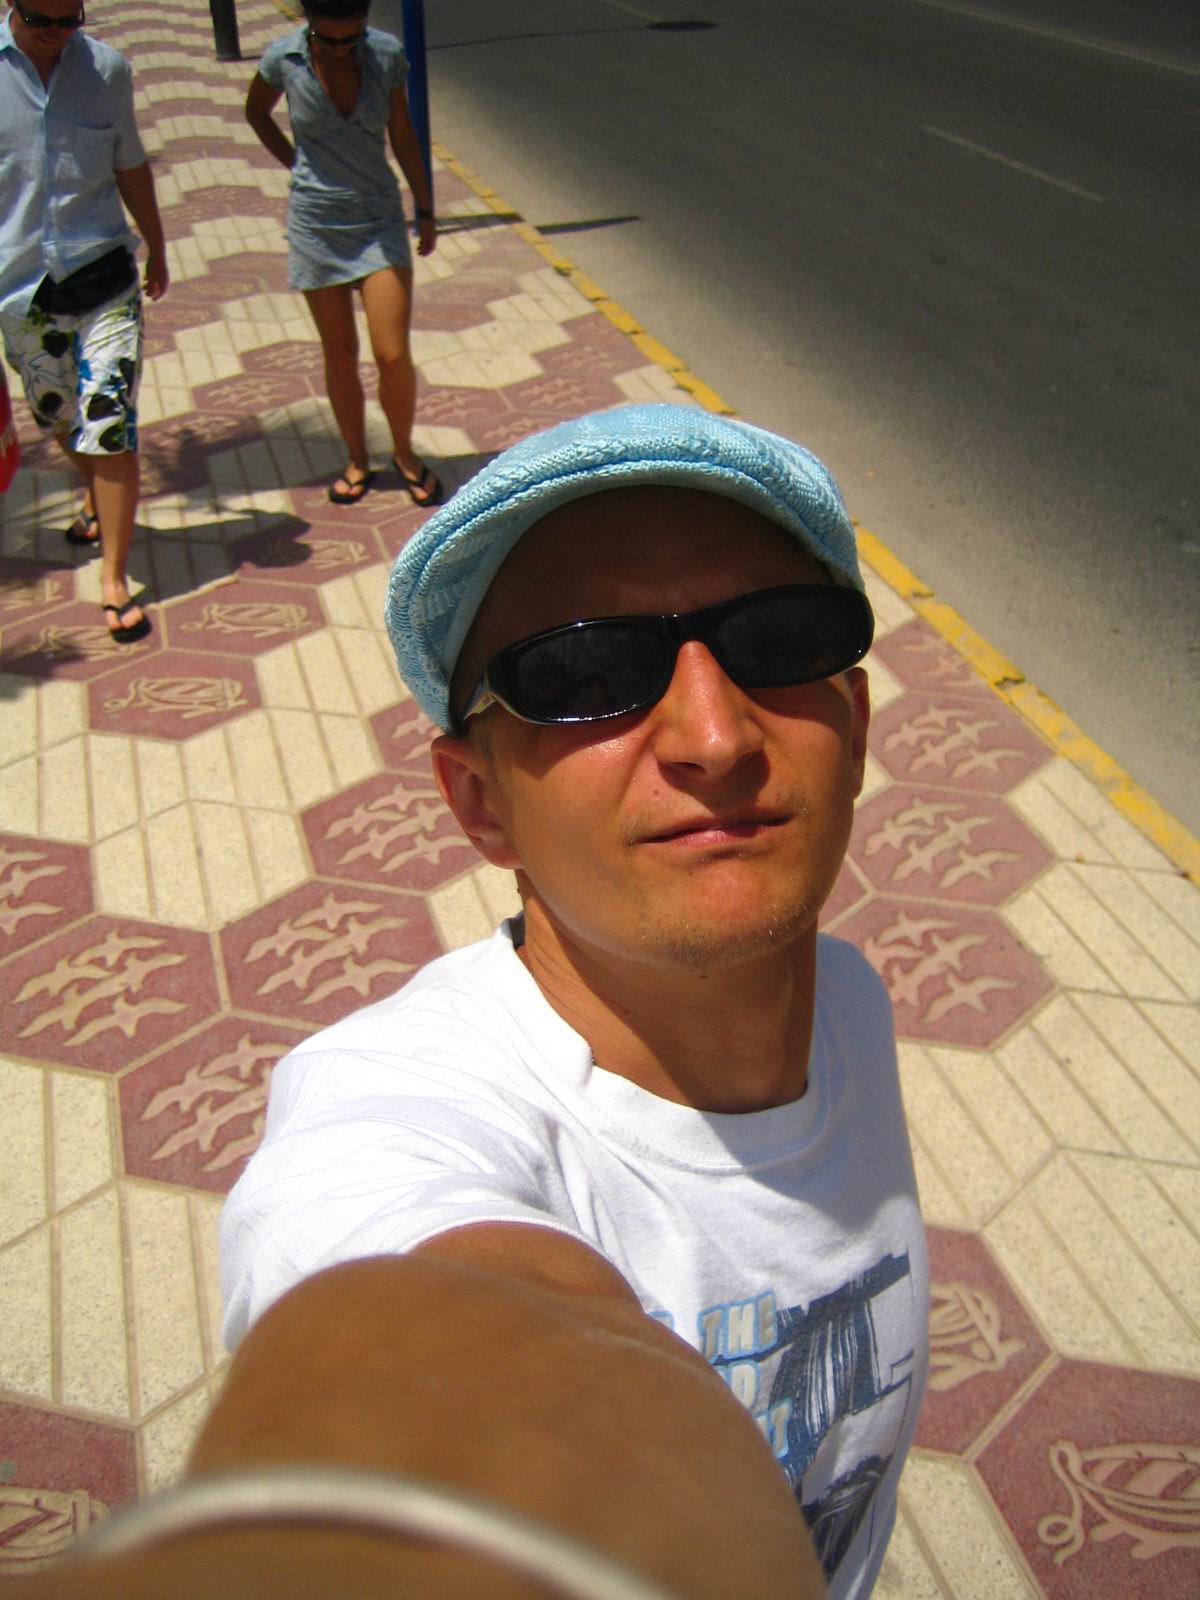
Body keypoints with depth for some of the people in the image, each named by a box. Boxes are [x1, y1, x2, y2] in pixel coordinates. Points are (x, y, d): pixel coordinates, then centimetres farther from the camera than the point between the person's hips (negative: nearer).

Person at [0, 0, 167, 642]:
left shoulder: (107, 68, -1)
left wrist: (156, 248, 22)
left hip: (103, 273, 0)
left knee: (110, 422, -8)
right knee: (57, 416, 17)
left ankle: (115, 579, -2)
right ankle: (99, 502, 48)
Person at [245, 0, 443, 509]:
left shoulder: (386, 53, -7)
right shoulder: (284, 59, -9)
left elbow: (402, 135, 5)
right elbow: (256, 112, 12)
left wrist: (425, 209, 10)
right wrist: (297, 165, 6)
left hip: (379, 218, 0)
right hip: (316, 223, 0)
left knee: (393, 354, -8)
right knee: (340, 354, 7)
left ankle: (404, 452, 17)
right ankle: (357, 461, 24)